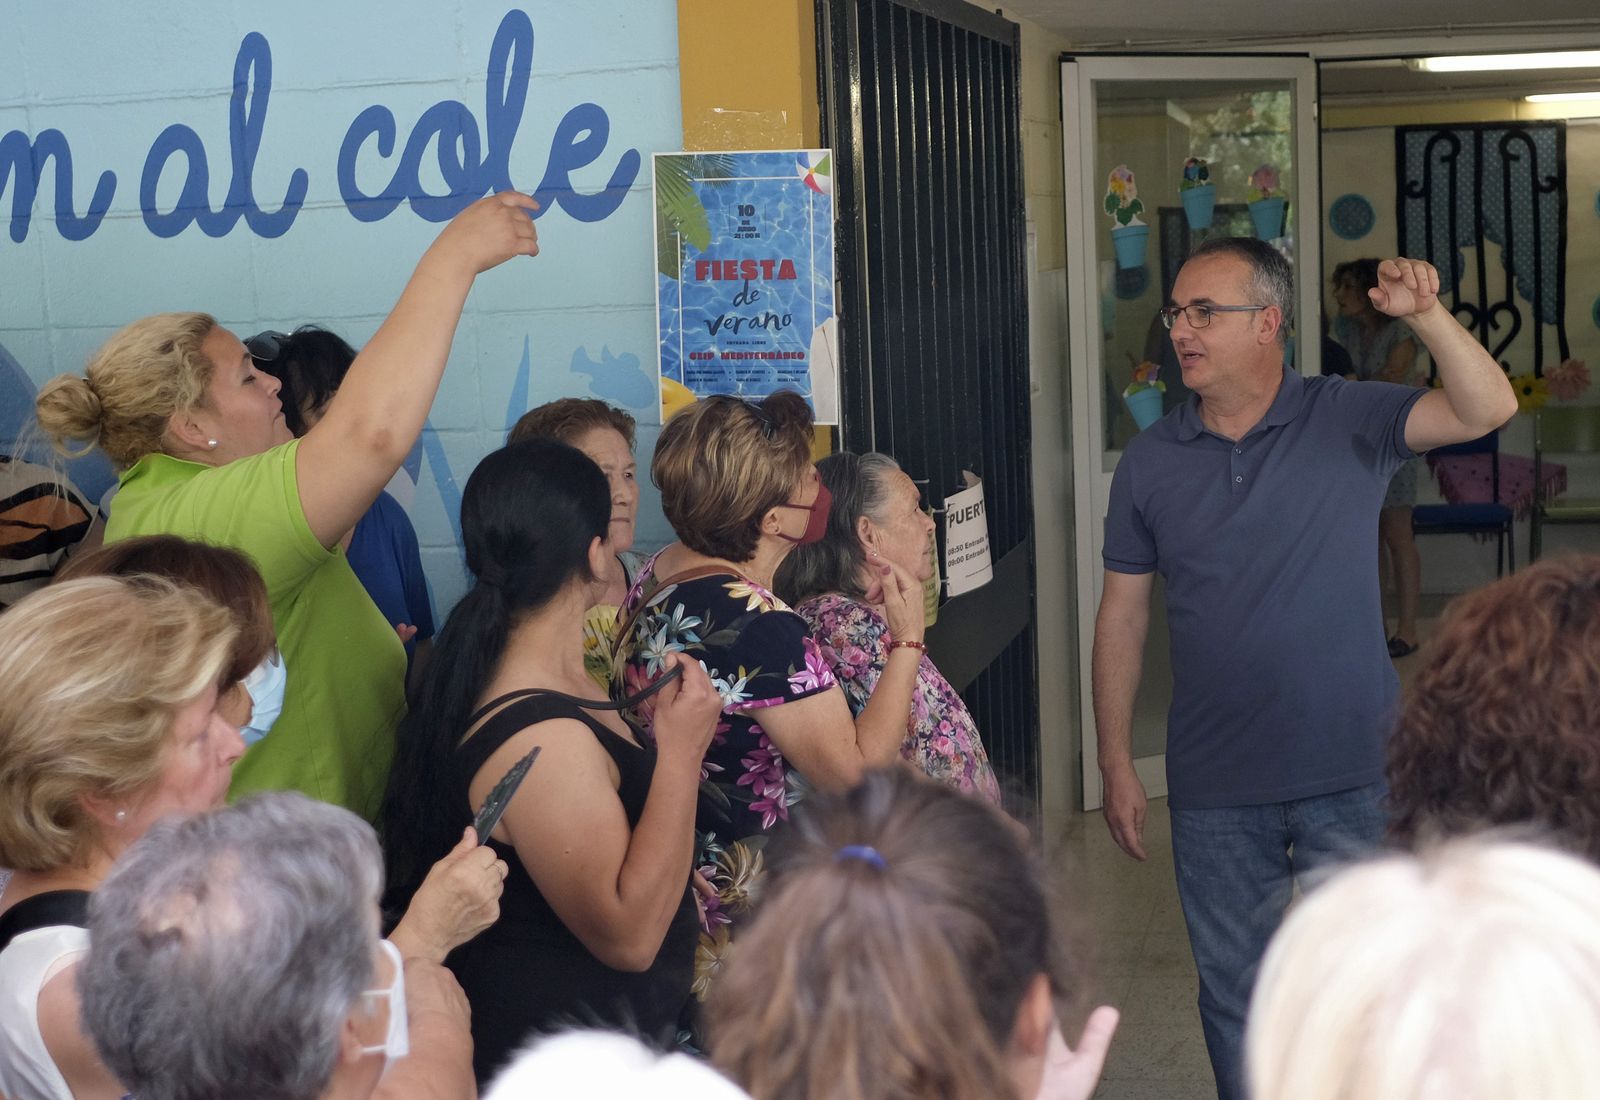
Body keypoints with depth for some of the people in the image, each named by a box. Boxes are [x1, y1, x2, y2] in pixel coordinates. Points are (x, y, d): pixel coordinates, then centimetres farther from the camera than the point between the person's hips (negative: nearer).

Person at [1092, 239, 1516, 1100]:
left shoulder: (1348, 422, -4)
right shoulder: (1151, 460, 2)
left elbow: (1486, 409, -18)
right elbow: (1122, 615, 5)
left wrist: (1425, 315, -34)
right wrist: (1116, 766, 3)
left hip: (1351, 776, -2)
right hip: (1214, 791, 2)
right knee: (1233, 997, 13)